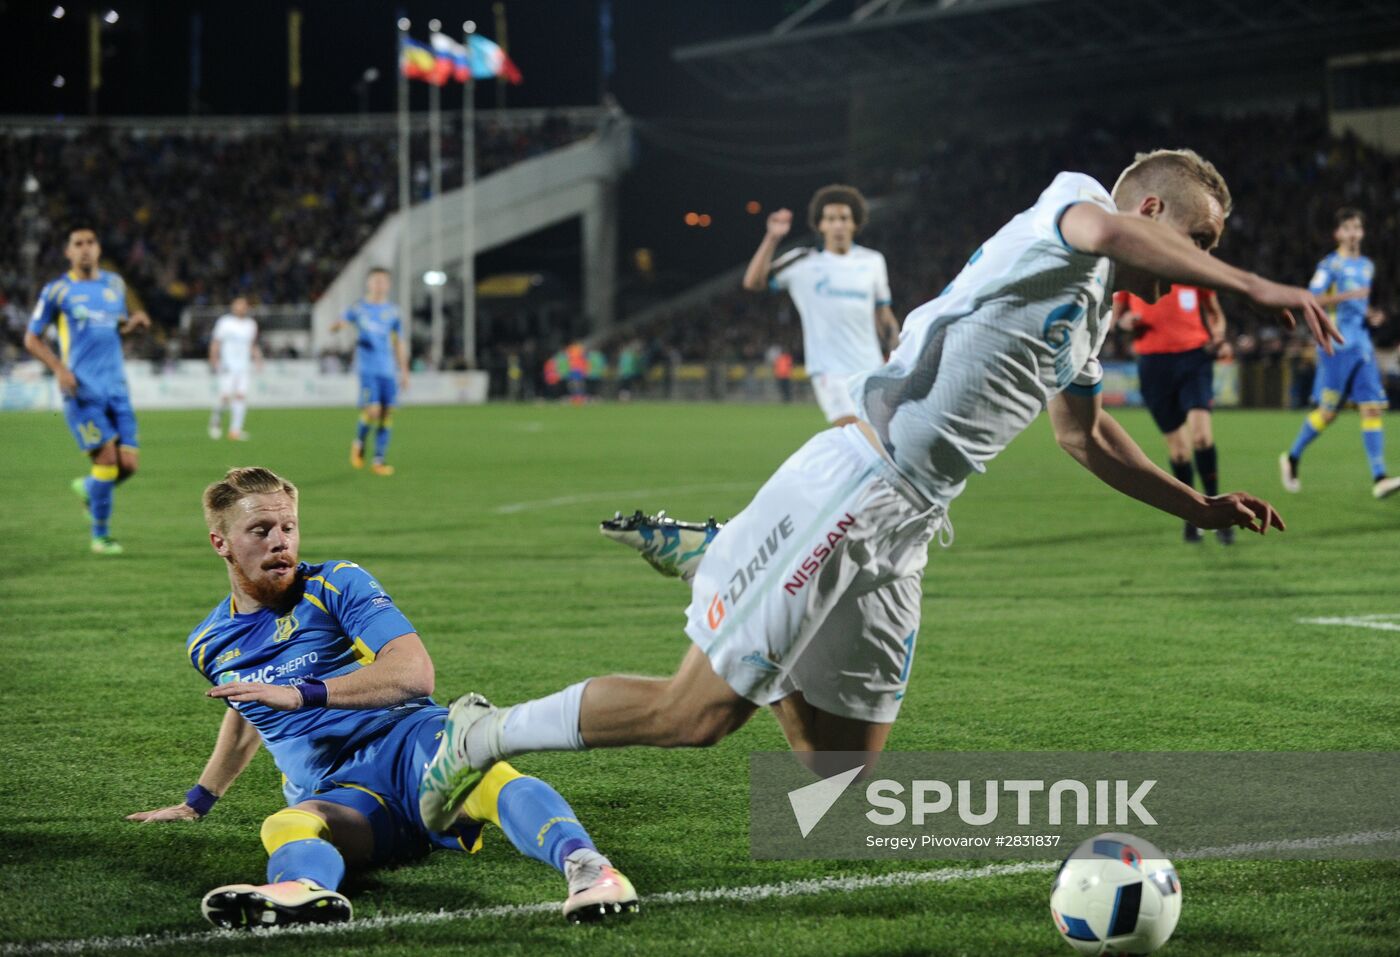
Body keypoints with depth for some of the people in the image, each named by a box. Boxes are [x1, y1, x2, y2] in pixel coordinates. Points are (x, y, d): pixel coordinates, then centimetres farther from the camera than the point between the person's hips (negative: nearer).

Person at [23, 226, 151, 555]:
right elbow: (32, 339, 5)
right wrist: (59, 368, -10)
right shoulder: (56, 291, 0)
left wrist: (134, 322, 3)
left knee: (129, 463, -4)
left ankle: (88, 487, 29)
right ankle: (100, 536, 1)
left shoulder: (114, 284, 13)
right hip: (82, 390, -5)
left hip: (116, 387, 5)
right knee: (107, 458, -14)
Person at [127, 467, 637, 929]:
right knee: (285, 825, -37)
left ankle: (583, 863, -68)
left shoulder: (336, 584, 3)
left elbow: (414, 672, -11)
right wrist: (197, 801, 53)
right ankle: (306, 889, -74)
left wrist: (301, 694, -17)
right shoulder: (208, 645, 19)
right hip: (336, 795, 3)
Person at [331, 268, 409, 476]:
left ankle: (378, 461, 6)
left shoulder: (392, 311, 12)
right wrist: (338, 325, -26)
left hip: (388, 370, 4)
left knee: (387, 413, -2)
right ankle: (359, 442, 12)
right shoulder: (359, 309, 4)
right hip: (368, 368, -4)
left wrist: (403, 371, 17)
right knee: (372, 410, -17)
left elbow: (399, 343, 19)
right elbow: (337, 325, -1)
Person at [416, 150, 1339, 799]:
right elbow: (1099, 227, -33)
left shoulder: (1089, 317, 21)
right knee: (701, 712, -11)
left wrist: (1198, 507, 31)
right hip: (852, 488, -10)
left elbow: (1086, 436, 38)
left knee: (844, 772, 9)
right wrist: (1254, 286, -34)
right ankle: (485, 736, 6)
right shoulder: (1069, 203, -6)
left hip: (899, 535, 10)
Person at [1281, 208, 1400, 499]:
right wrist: (1347, 295, -23)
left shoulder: (1367, 266, 17)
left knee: (1373, 408, -7)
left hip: (1362, 346, 6)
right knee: (1328, 412, -2)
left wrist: (1370, 316, 8)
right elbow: (1311, 299, -14)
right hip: (1336, 345, -6)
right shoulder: (1330, 264, -3)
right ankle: (1292, 458, 21)